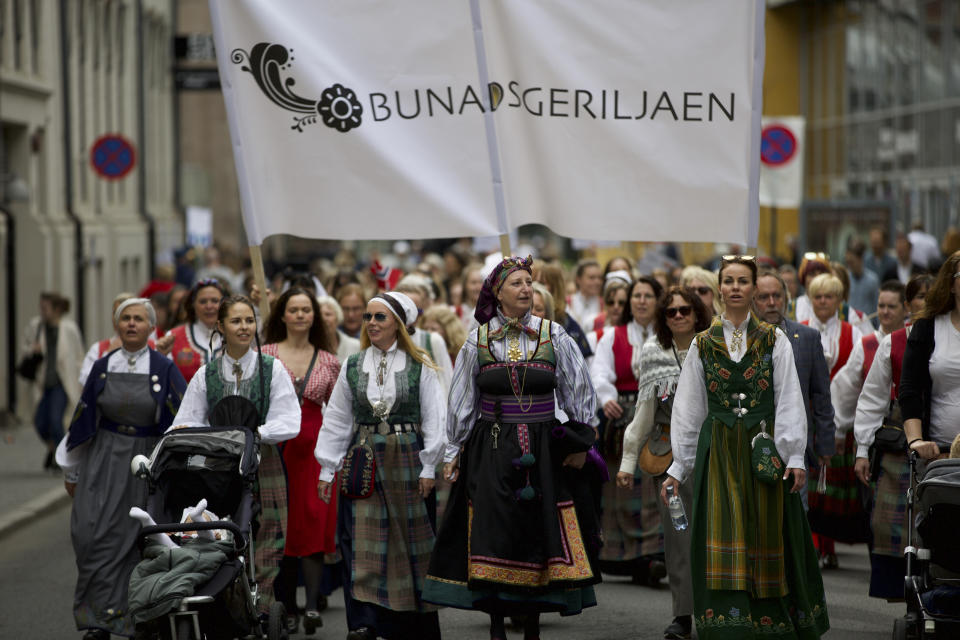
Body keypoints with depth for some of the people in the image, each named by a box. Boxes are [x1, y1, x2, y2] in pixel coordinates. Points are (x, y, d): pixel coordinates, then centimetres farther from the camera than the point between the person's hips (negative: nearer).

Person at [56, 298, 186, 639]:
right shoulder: (103, 367, 6)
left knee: (140, 543, 0)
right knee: (93, 534, -8)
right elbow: (83, 418, 11)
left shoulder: (164, 370, -3)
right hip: (104, 461, 2)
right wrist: (71, 471, 13)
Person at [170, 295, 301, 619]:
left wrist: (252, 433, -15)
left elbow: (288, 423, -4)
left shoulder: (272, 368, 4)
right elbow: (188, 423, 7)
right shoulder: (206, 374, 9)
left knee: (264, 548, -6)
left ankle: (257, 618, -3)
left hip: (262, 467, -1)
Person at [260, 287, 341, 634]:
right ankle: (288, 610, 8)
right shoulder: (265, 354, 4)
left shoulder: (328, 361, 9)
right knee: (281, 527, 0)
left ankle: (312, 605, -20)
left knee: (314, 521, -12)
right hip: (274, 446, 0)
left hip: (314, 447, 1)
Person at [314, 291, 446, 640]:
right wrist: (327, 468, 6)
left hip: (407, 460, -2)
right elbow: (336, 420, 10)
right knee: (363, 542, -7)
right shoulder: (352, 366, 9)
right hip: (364, 460, 2)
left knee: (411, 541, 3)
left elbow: (434, 419, 0)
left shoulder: (419, 366, 1)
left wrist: (428, 467, -6)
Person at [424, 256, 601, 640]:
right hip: (491, 450, 0)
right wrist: (454, 451, 10)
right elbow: (462, 401, 10)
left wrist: (580, 443, 3)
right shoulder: (479, 339, 3)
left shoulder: (553, 335, 1)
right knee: (494, 536, -3)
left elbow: (580, 392, 6)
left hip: (543, 449, 0)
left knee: (540, 533, 1)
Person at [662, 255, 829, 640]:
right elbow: (687, 410, 10)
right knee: (723, 541, -8)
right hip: (718, 451, 0)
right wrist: (678, 467, 7)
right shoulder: (703, 345, 8)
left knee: (767, 538, 2)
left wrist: (794, 457, -9)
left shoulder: (774, 341, 5)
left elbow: (789, 402, 0)